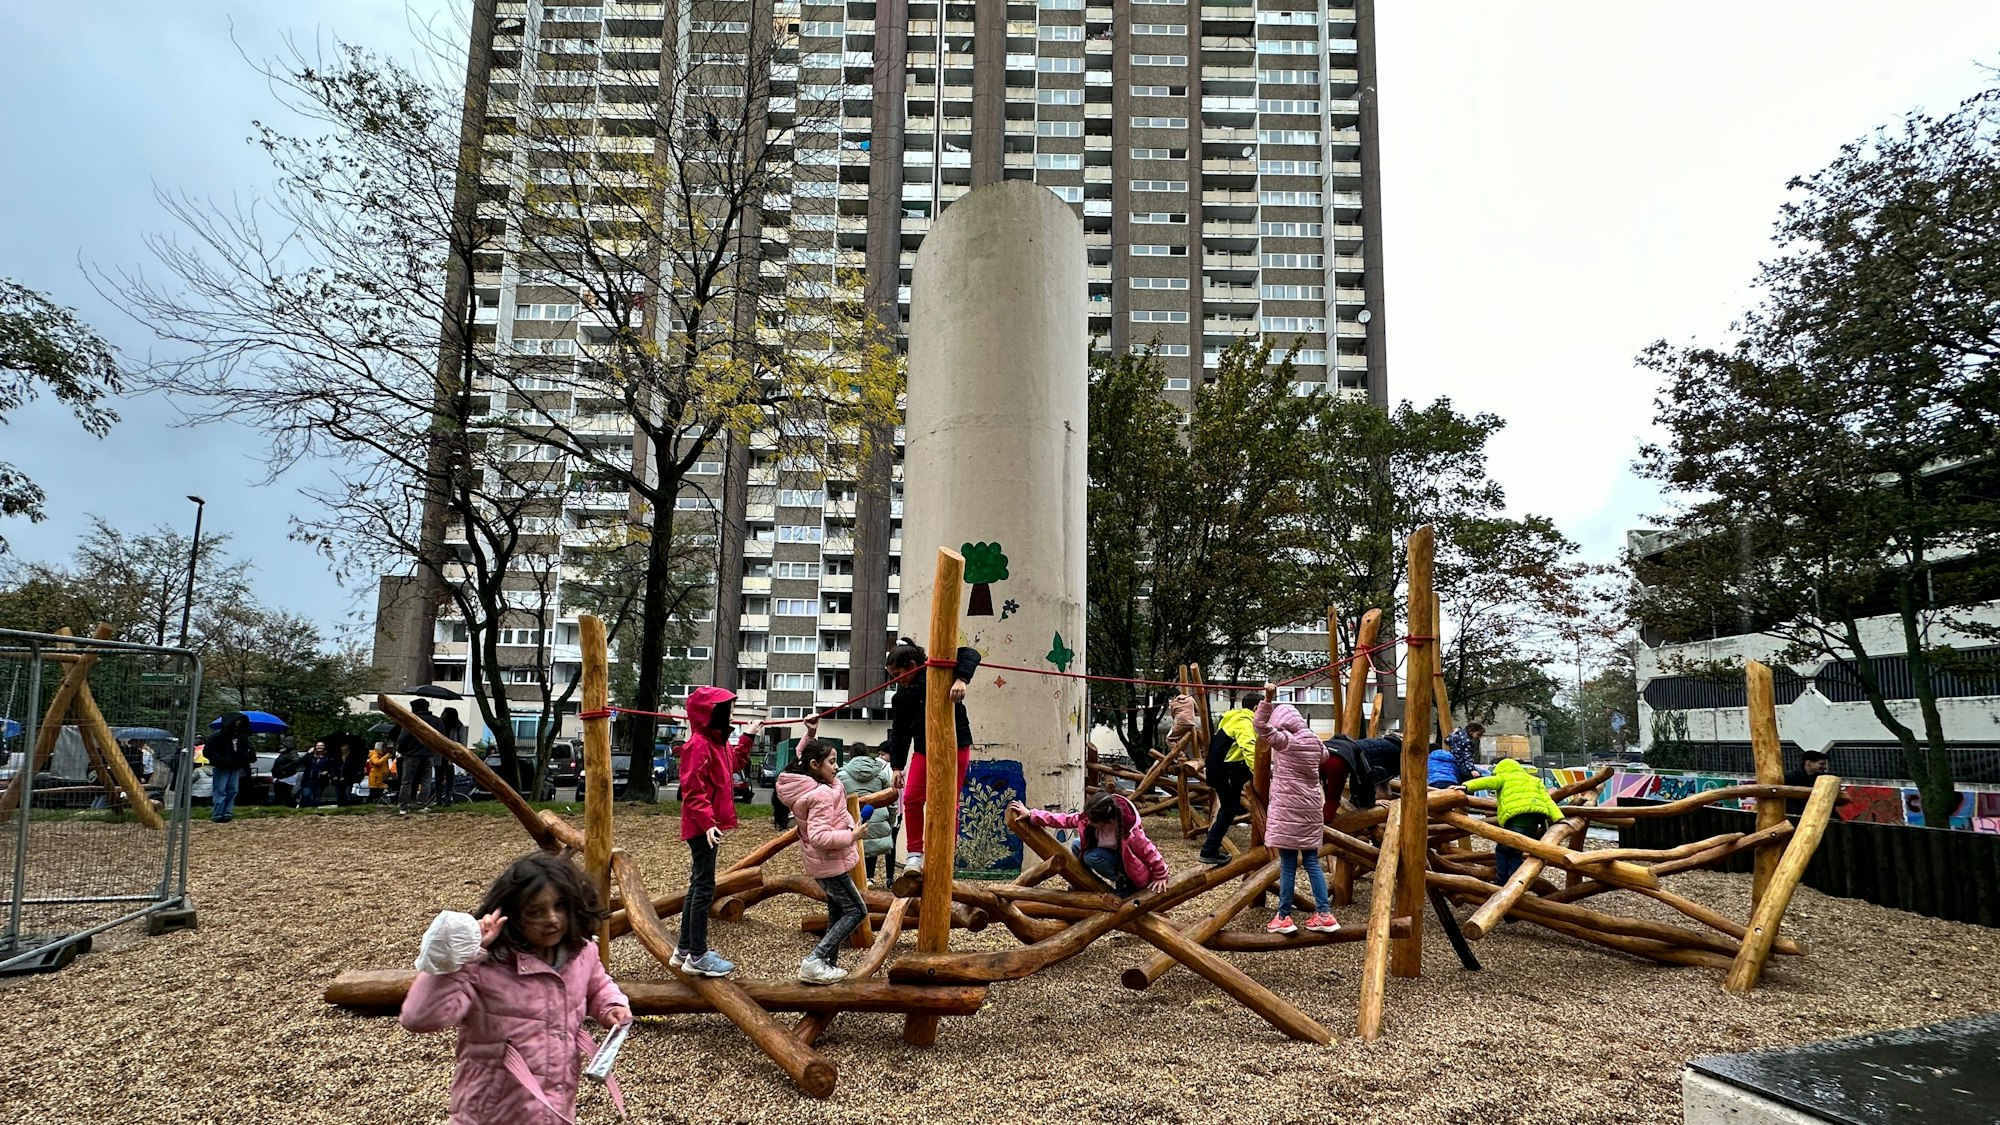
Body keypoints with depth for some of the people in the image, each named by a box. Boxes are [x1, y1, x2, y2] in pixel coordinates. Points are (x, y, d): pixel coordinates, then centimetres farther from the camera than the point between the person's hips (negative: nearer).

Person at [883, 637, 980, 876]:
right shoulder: (901, 696, 2)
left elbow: (971, 655, -24)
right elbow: (899, 732, 7)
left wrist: (961, 679, -42)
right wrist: (897, 765, 3)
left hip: (955, 745, -4)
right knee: (912, 799, -6)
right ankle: (915, 854, 4)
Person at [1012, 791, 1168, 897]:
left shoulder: (1130, 832, -37)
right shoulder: (1089, 816, -21)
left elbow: (1149, 851, -24)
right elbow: (1064, 819, -17)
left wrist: (1160, 876, -15)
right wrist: (1030, 815, -19)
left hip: (1127, 864, -7)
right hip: (1111, 853, 7)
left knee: (1092, 857, -28)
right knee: (1077, 846, -10)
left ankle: (1125, 884, -10)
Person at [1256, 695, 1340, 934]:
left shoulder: (1284, 740, -11)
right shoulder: (1314, 741, 8)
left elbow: (1261, 725, -22)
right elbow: (1324, 755, 29)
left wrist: (1267, 700, -26)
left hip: (1287, 809, -6)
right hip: (1311, 808, 6)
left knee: (1288, 864, -1)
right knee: (1311, 861, 11)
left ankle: (1283, 917, 6)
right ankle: (1324, 914, 9)